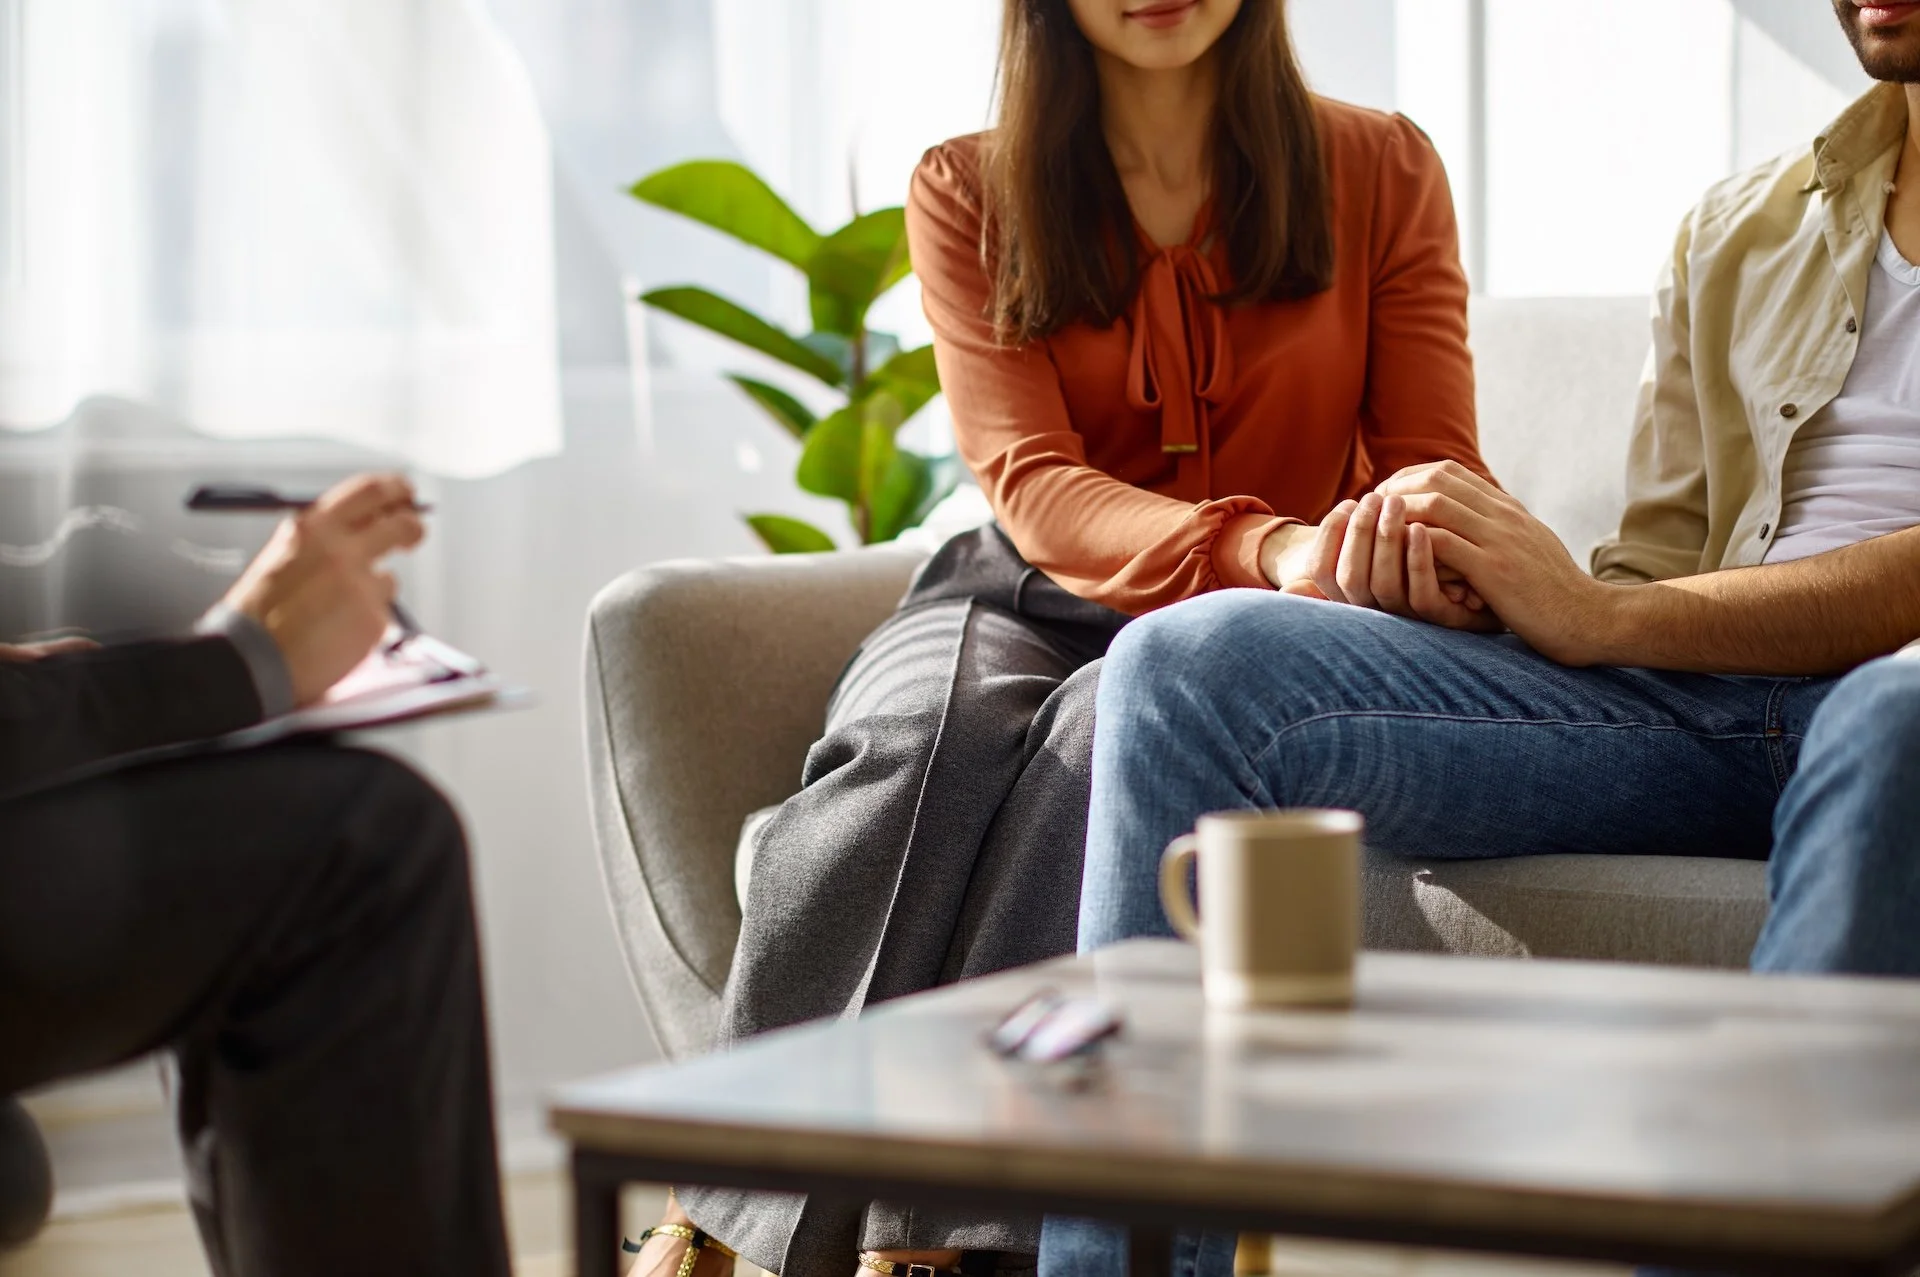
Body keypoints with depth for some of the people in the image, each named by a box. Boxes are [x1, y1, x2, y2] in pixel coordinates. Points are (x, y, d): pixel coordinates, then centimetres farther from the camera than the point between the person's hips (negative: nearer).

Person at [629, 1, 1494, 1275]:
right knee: (916, 732, -35)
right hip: (1028, 600, 1)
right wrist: (1264, 548, -29)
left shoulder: (1384, 173, 5)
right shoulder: (967, 196, 5)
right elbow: (1031, 486, -9)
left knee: (1114, 728, -36)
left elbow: (1435, 463, 0)